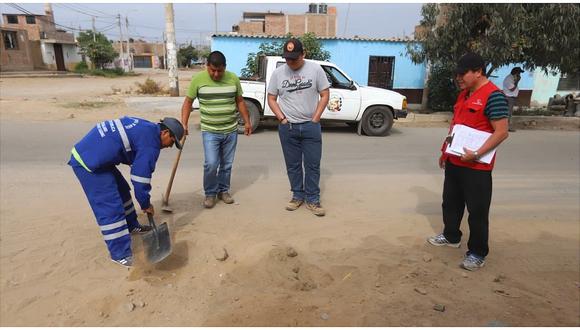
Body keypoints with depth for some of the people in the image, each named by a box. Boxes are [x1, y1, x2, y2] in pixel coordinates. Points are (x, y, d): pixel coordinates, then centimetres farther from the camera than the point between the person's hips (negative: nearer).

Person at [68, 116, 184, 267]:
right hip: (88, 163, -11)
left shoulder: (146, 127, 12)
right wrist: (145, 204, -1)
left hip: (88, 151, 11)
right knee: (111, 208, -8)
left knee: (122, 190, 22)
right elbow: (141, 176, -15)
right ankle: (120, 254, -1)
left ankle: (131, 226, 40)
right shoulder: (151, 141, -17)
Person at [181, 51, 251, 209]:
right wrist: (184, 124, -9)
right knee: (211, 164, -10)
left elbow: (240, 101, 10)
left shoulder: (233, 78, 0)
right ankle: (210, 193, 12)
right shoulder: (198, 79, -6)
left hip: (231, 131, 3)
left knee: (227, 164, 11)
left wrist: (247, 121, 8)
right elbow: (188, 102, 0)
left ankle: (223, 190, 29)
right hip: (210, 131, -2)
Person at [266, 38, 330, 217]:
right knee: (293, 165, 10)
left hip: (311, 126, -1)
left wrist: (315, 119, -6)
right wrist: (281, 118, -4)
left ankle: (312, 199, 15)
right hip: (287, 127, 2)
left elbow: (324, 95, 0)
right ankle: (298, 195, 26)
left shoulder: (315, 69, -3)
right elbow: (271, 98, 7)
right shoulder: (278, 73, 1)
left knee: (313, 165, 3)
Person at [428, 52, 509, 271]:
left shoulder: (493, 95, -16)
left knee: (477, 210, 2)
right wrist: (445, 151, 18)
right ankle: (451, 236, 38)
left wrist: (476, 154, -25)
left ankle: (477, 253, 15)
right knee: (451, 202, 19)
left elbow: (501, 132, -20)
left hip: (476, 166, -9)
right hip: (454, 161, 9)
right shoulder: (464, 94, 12)